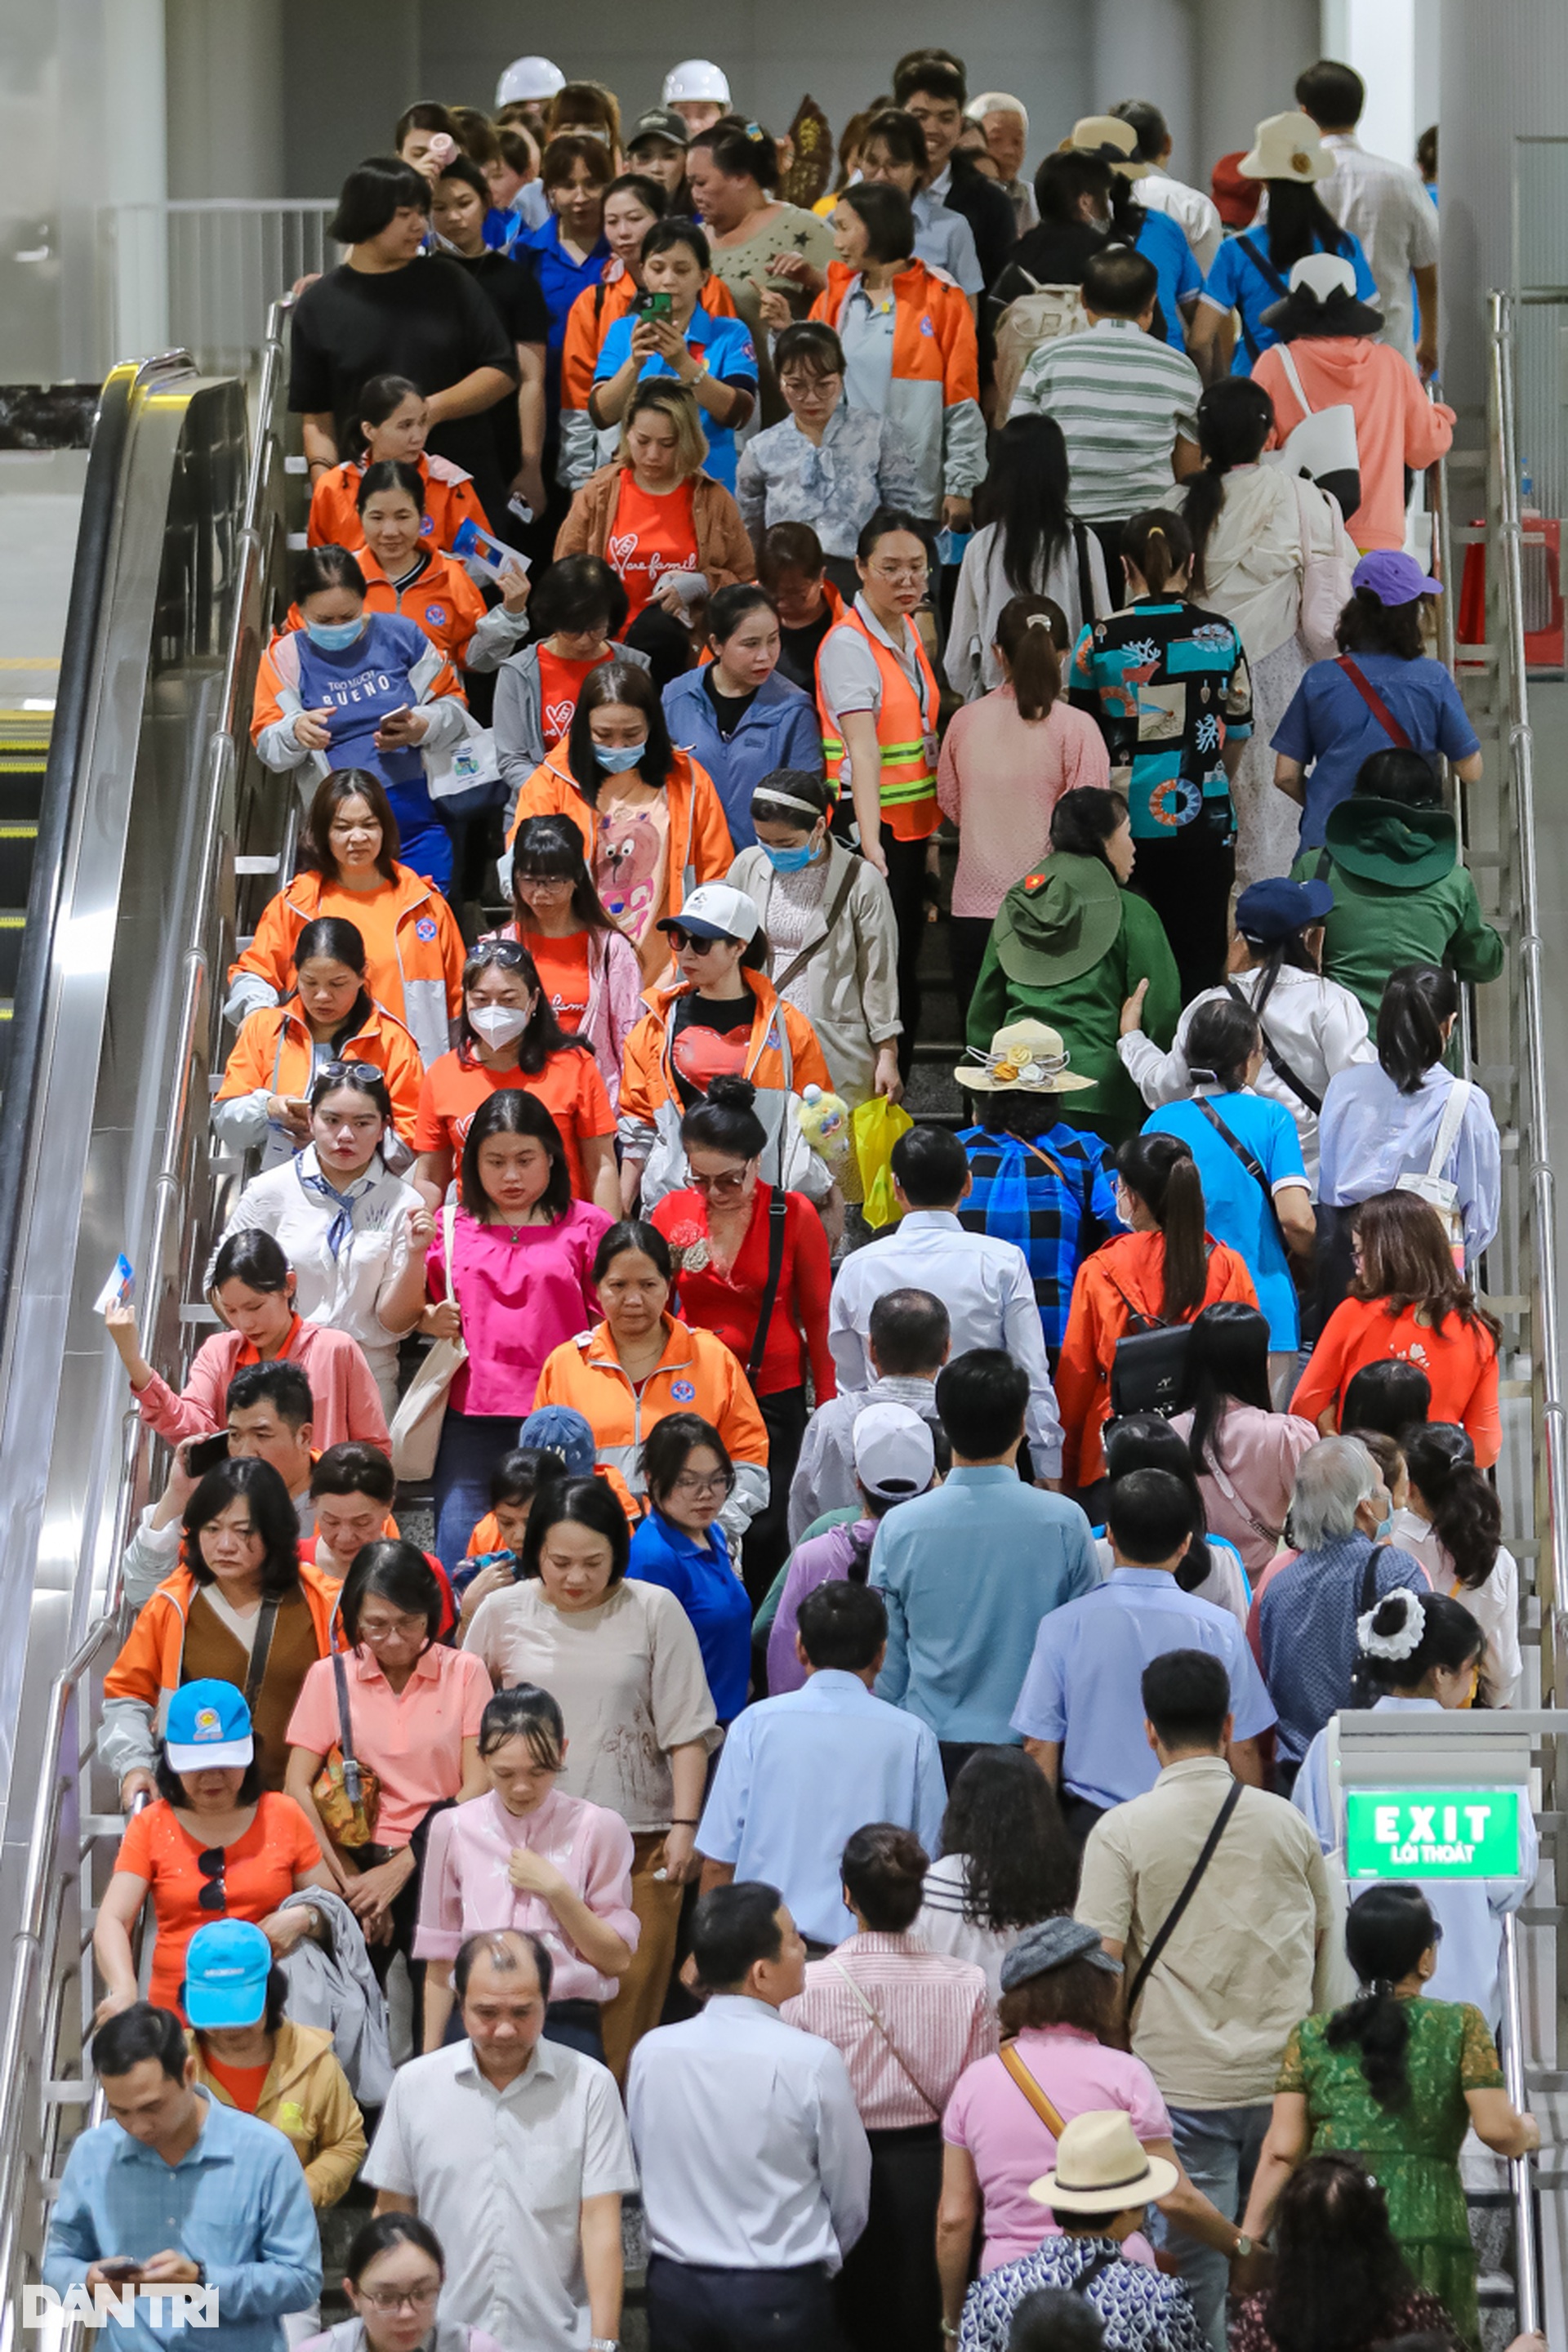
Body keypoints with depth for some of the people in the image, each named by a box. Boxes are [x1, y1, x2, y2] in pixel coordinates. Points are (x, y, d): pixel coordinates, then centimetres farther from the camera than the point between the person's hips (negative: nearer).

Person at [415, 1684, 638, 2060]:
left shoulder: (598, 1828, 1)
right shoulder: (453, 1829, 6)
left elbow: (618, 1959, 2)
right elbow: (440, 1959, 11)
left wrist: (556, 1890, -9)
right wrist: (430, 2060, 9)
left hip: (567, 2028, -1)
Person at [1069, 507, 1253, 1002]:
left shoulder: (1099, 641, -4)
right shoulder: (1220, 635, -1)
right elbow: (1238, 731, 9)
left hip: (1123, 822, 0)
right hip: (1202, 820, 0)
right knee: (1199, 957, 5)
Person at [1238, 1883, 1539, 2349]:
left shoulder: (1311, 2036, 12)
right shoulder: (1459, 2026, 6)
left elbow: (1281, 2151, 6)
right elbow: (1497, 2130, 0)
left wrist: (1247, 2242, 9)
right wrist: (1528, 2133, 22)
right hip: (1425, 2233, -2)